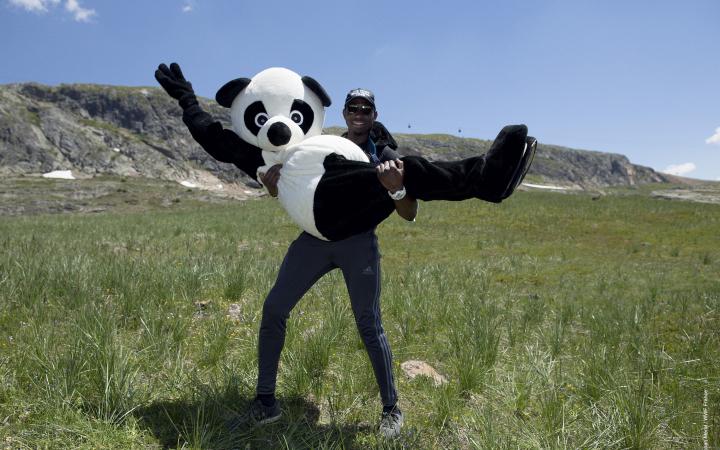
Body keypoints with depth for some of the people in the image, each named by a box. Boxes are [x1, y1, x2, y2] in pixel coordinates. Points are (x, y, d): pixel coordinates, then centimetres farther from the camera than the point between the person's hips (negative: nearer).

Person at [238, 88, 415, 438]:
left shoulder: (384, 155, 7)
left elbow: (409, 215, -1)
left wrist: (396, 188, -23)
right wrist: (272, 182, -9)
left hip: (358, 241, -3)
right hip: (316, 237, 3)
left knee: (369, 324, -4)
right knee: (273, 309, -3)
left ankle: (391, 409, 13)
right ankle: (265, 402, 10)